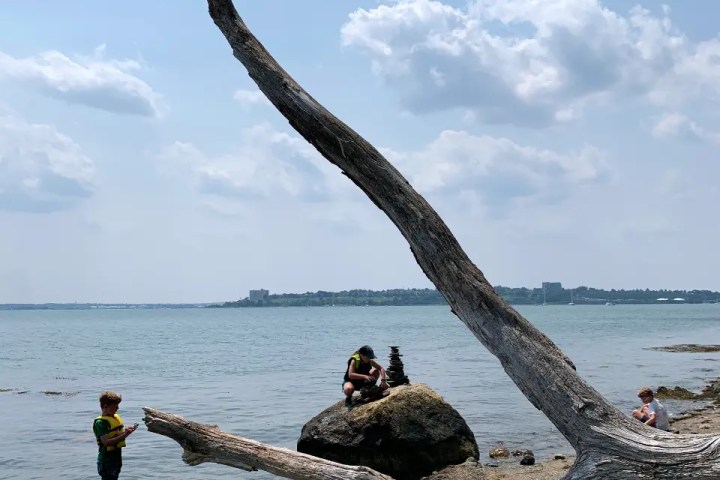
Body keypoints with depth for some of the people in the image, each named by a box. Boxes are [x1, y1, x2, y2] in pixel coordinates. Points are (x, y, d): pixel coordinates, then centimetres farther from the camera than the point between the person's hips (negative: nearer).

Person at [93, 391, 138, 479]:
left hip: (117, 459, 9)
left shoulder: (116, 417, 10)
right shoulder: (100, 422, -16)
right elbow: (106, 442, -25)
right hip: (107, 461, -9)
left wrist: (126, 431, -5)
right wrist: (124, 435, -28)